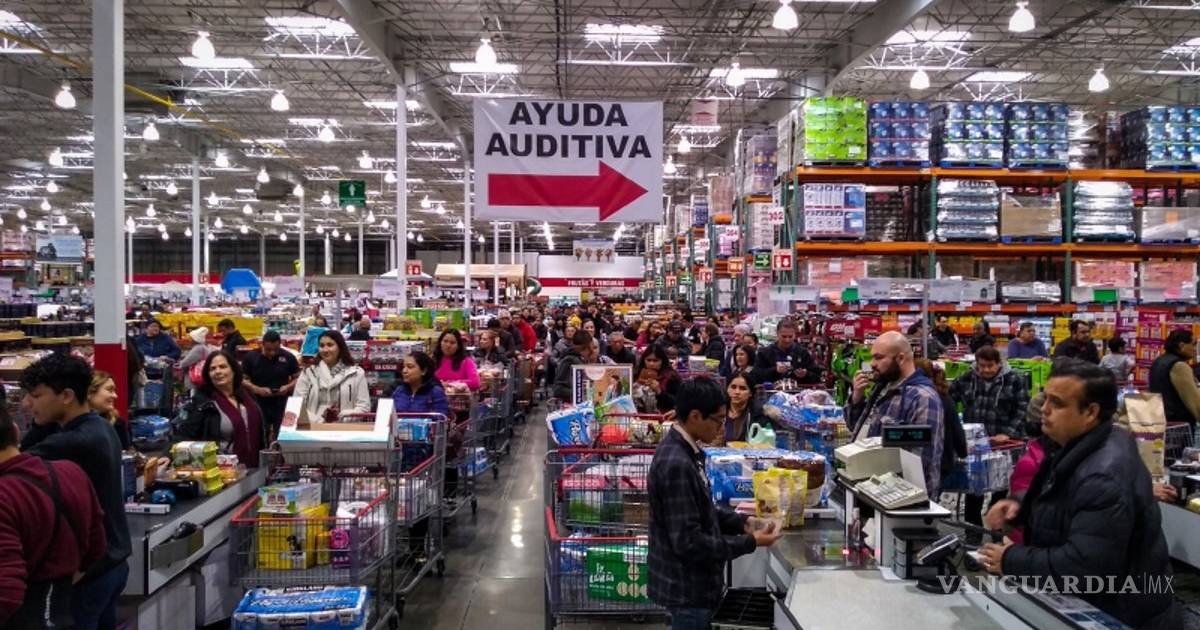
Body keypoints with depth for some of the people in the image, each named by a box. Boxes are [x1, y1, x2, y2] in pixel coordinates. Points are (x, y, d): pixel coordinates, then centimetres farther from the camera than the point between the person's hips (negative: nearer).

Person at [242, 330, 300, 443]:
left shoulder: (288, 357, 0)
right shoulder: (251, 357, -2)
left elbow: (298, 378, 7)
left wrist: (288, 387, -14)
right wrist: (258, 389, -16)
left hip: (282, 403, 1)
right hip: (259, 403, 0)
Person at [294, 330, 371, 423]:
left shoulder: (356, 373, 9)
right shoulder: (308, 372, 13)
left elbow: (364, 407, 4)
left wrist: (340, 416, -10)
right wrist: (319, 421, -9)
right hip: (314, 428, 1)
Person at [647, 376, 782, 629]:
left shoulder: (683, 450, 4)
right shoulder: (676, 464, -27)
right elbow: (688, 542, -27)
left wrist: (741, 522, 3)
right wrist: (750, 542, -20)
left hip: (691, 583, 10)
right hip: (687, 589, -10)